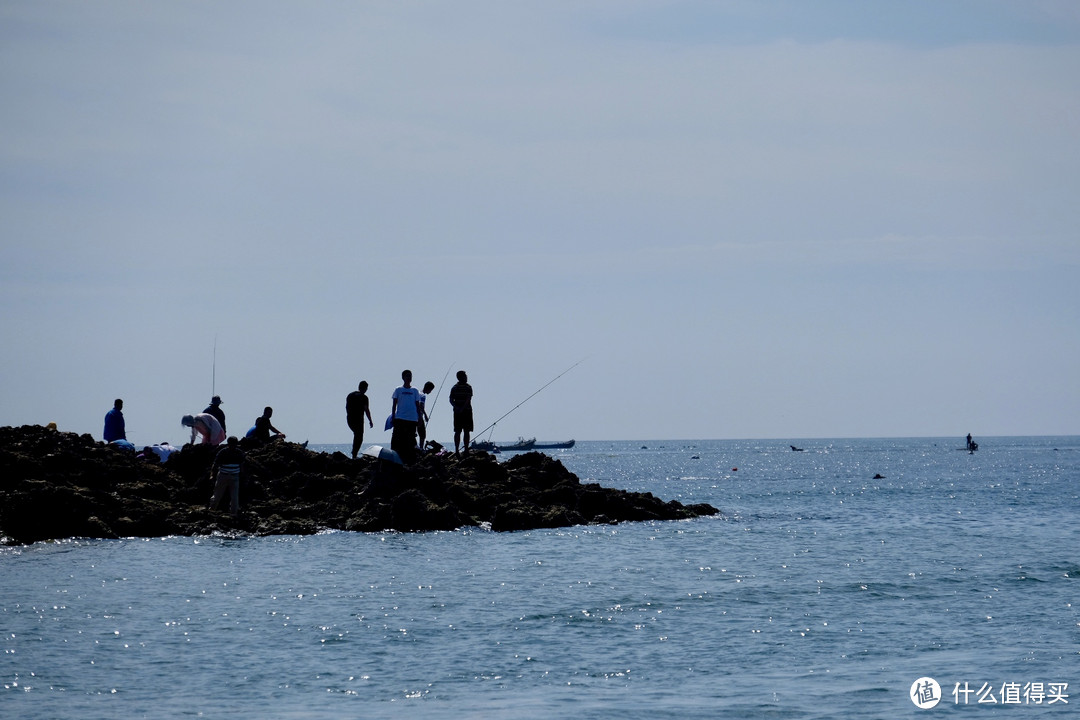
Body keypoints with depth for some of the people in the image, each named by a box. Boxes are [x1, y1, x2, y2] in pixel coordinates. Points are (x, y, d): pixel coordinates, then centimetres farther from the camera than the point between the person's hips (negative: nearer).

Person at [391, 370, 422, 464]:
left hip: (412, 419, 1)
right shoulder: (398, 390, 8)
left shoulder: (415, 391, 12)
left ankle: (410, 460, 6)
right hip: (400, 418, -1)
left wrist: (419, 418, 7)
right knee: (397, 440, -7)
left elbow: (418, 405, 14)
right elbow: (394, 405, 9)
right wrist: (393, 417, 2)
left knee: (411, 441, 2)